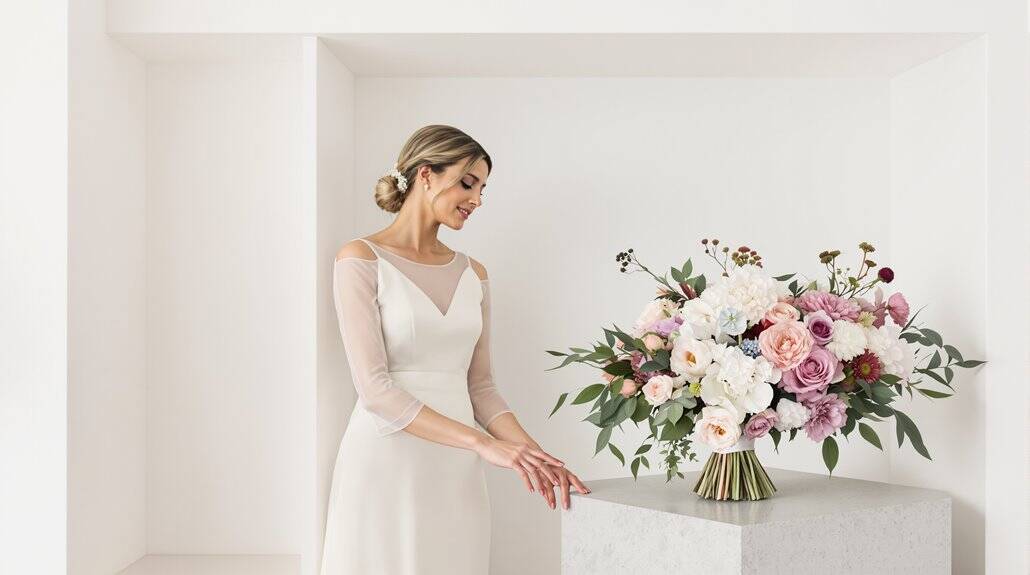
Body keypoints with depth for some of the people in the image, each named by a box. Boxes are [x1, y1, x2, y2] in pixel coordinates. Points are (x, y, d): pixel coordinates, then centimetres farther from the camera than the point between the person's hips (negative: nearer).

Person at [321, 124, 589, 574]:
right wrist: (483, 443, -20)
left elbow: (479, 386, 12)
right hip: (387, 464, -5)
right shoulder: (361, 259, -6)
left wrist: (532, 453, -3)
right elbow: (374, 388, -15)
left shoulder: (473, 274, 11)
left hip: (457, 474, 5)